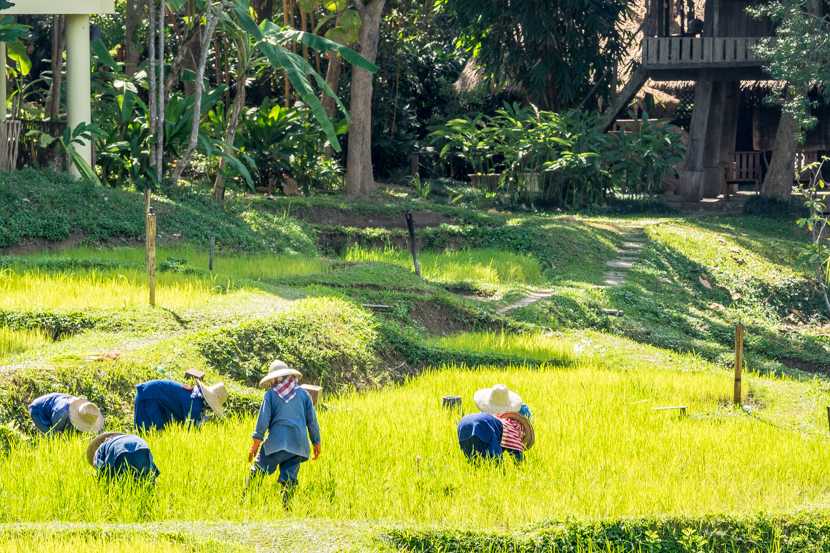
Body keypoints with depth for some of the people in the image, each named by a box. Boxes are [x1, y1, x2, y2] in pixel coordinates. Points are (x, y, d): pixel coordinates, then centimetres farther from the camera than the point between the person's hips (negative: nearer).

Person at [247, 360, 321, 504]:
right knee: (289, 478, 3)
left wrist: (256, 442, 1)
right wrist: (316, 442, 21)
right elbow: (312, 420, 14)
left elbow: (263, 419, 0)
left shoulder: (271, 394, 5)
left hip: (276, 443, -3)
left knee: (257, 472, 0)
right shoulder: (303, 394, 12)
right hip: (298, 443, 3)